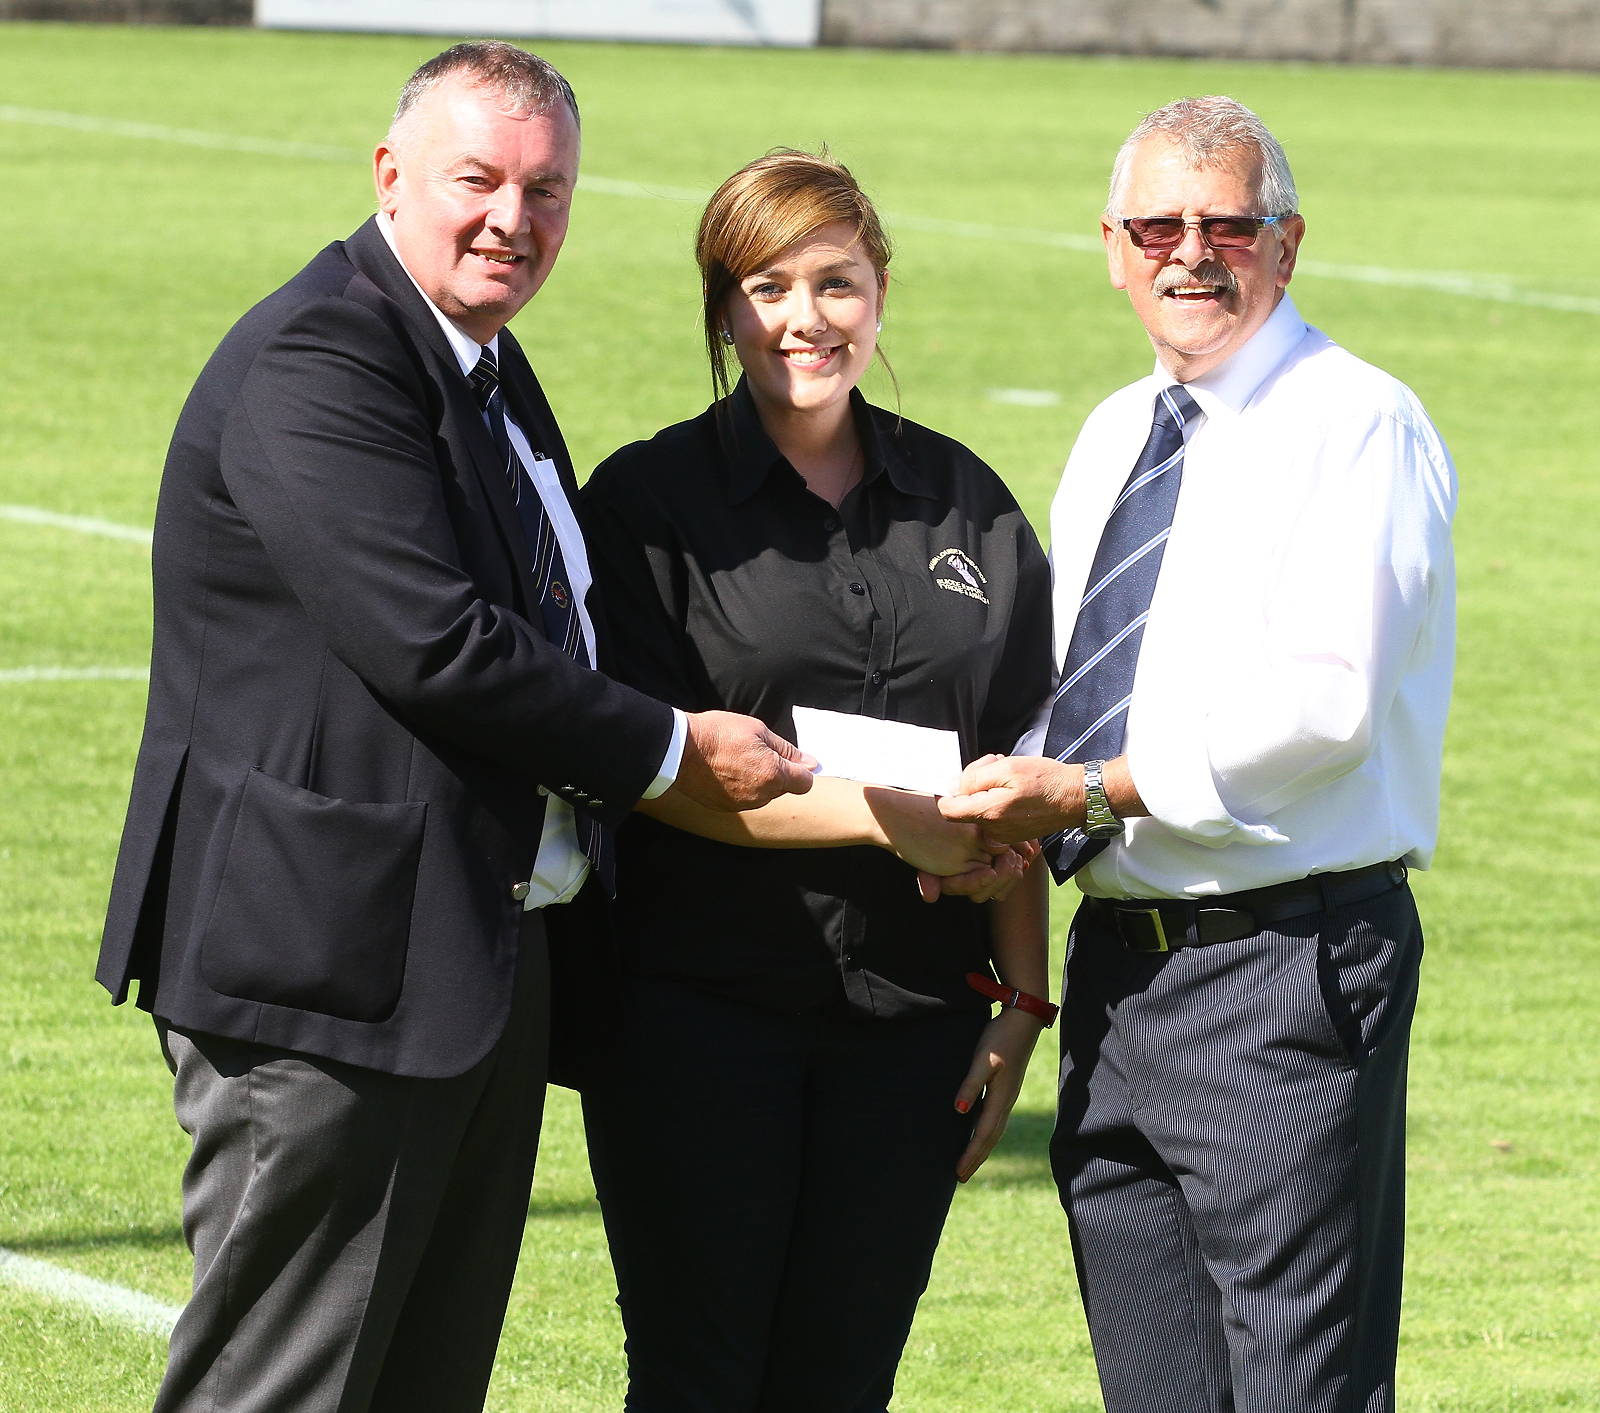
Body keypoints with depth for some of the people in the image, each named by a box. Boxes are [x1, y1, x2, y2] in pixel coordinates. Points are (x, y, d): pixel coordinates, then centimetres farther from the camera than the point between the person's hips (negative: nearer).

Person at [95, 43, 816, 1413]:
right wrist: (669, 752, -12)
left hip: (478, 975, 10)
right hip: (336, 972, -10)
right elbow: (432, 645, -23)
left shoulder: (486, 370, 18)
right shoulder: (317, 360, -16)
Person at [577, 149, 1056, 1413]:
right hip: (698, 1010, -3)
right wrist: (886, 820, -16)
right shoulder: (649, 500, -1)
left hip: (909, 1021, 3)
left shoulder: (965, 504, 10)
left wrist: (1021, 1002, 5)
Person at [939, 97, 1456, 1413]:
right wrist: (1010, 794, 1)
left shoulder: (1357, 425, -8)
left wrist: (1091, 791, -18)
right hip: (1117, 958, 8)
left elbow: (1324, 704, -18)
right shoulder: (1114, 437, 17)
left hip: (1284, 969, -8)